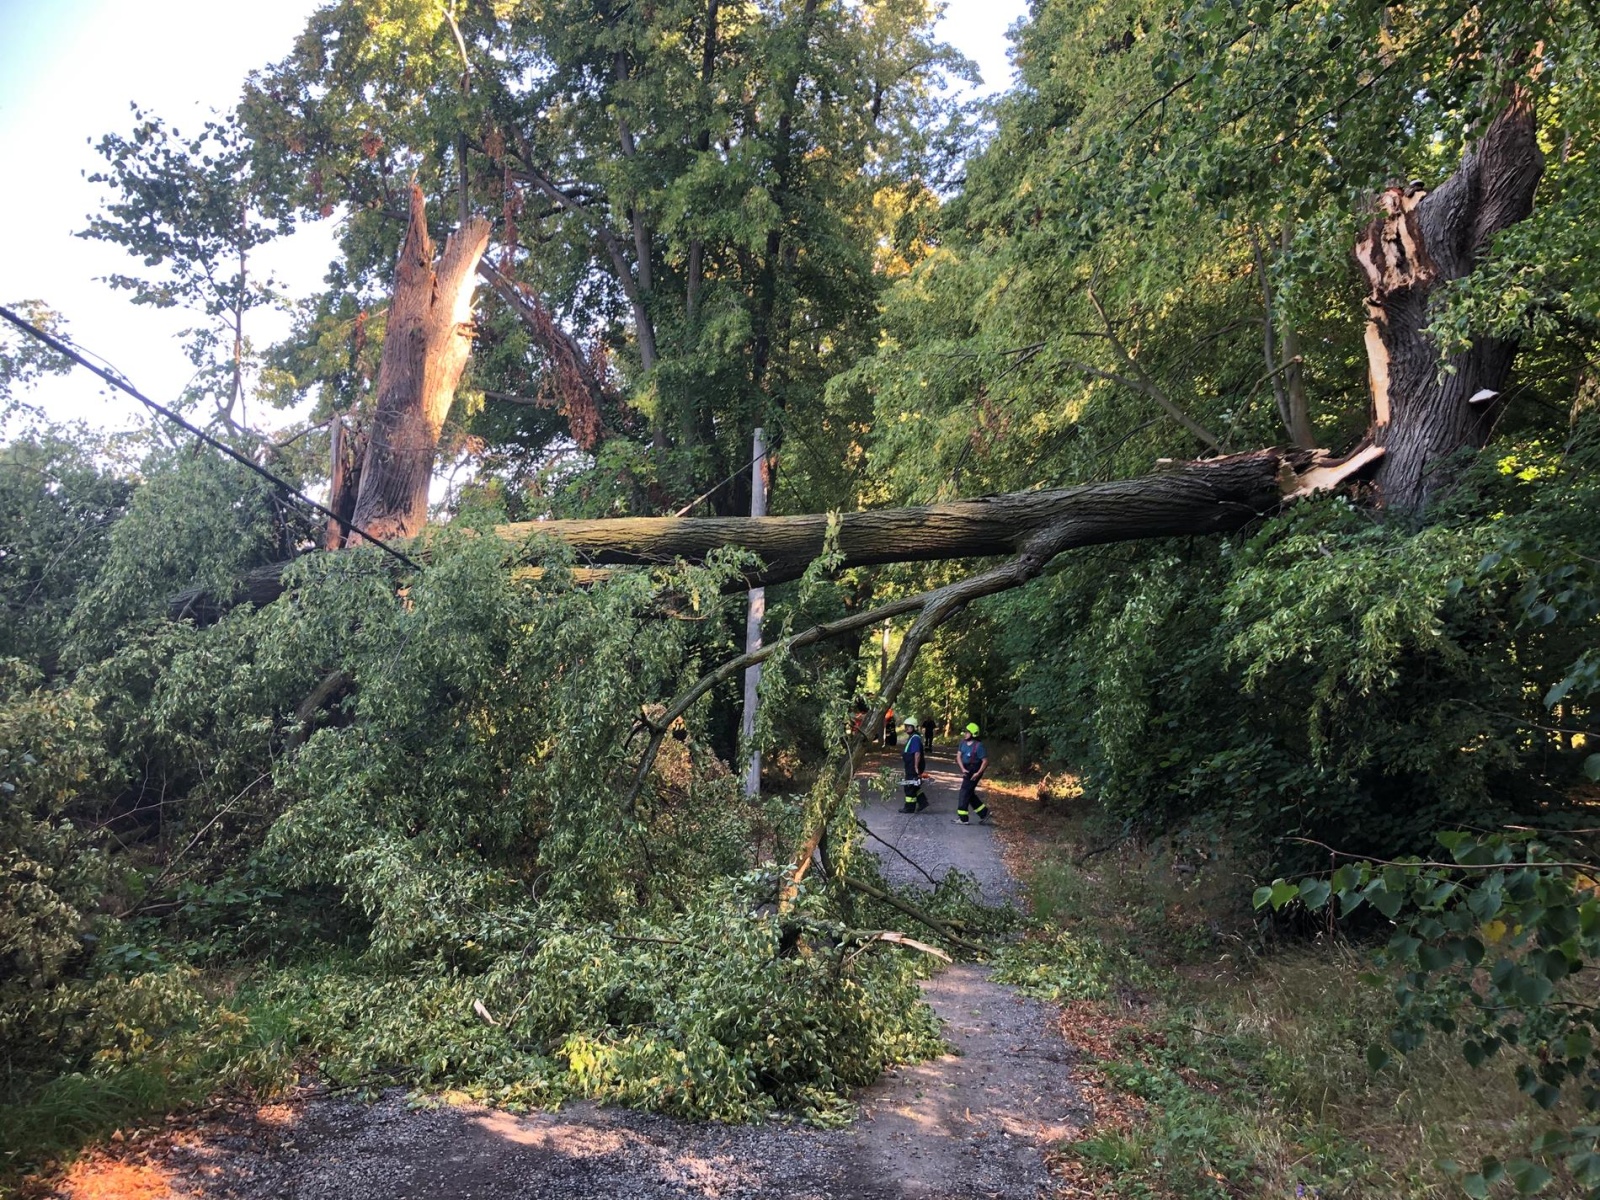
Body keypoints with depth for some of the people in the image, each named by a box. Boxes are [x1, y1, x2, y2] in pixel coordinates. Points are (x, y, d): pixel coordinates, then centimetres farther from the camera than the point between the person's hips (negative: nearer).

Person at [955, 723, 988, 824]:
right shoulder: (963, 742, 1)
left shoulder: (978, 746, -19)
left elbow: (985, 761, -17)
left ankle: (962, 818, -3)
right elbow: (959, 755, 2)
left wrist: (978, 773, -21)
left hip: (974, 770, -8)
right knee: (969, 793, 14)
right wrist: (963, 769, -10)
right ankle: (984, 812, 27)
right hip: (966, 769, 8)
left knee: (965, 792, -8)